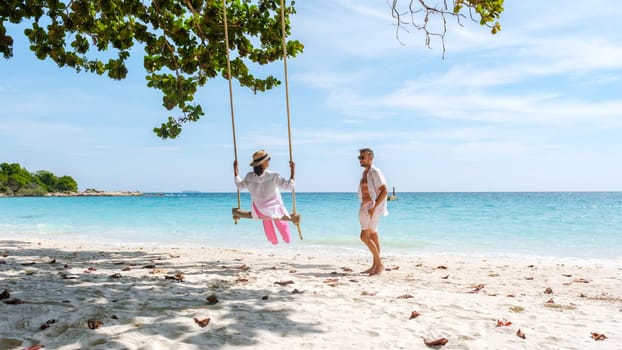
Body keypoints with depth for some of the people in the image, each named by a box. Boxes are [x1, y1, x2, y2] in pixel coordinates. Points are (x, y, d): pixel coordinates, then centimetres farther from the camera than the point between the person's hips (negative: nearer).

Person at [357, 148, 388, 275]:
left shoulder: (375, 172, -13)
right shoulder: (365, 173, 14)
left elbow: (384, 191, -20)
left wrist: (374, 207, -24)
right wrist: (364, 207, 16)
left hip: (374, 207, -9)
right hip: (365, 207, 9)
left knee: (364, 236, -14)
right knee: (373, 237, 12)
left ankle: (379, 264, -6)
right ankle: (375, 266, 18)